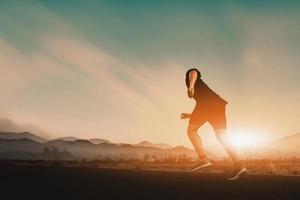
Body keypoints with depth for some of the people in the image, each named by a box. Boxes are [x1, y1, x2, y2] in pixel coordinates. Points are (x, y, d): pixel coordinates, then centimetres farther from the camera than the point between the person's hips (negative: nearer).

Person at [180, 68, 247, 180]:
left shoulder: (190, 74, 24)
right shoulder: (201, 87, 42)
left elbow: (194, 72, -5)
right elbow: (202, 112, 41)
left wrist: (191, 86, -22)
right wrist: (189, 115, 49)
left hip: (207, 103, -7)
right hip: (219, 105, 7)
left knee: (191, 130, 4)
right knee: (222, 137, 2)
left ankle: (203, 158, -15)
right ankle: (238, 165, -16)